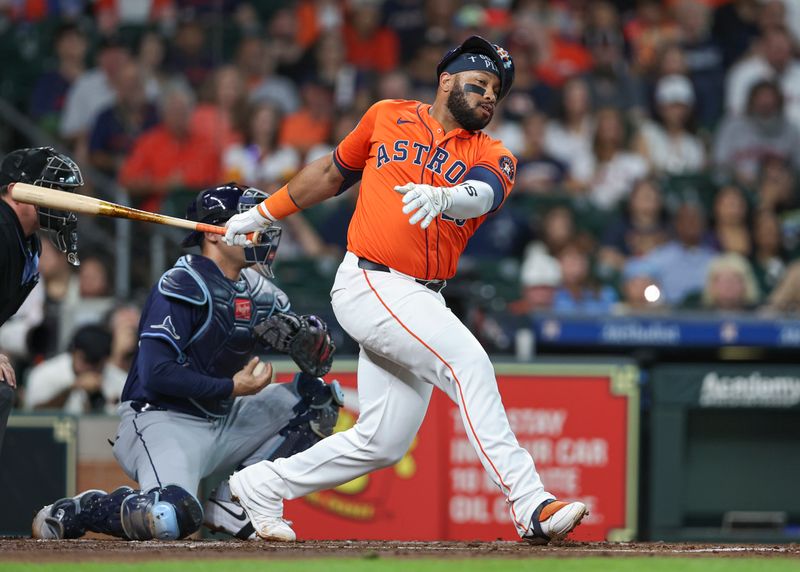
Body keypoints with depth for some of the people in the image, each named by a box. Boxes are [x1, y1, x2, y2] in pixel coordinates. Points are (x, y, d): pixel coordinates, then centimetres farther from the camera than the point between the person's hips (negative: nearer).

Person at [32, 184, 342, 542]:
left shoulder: (256, 291, 10)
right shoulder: (182, 286, -13)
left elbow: (322, 362, 13)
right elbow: (157, 374, -23)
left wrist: (306, 340, -10)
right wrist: (232, 388, -18)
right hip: (161, 421, -8)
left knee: (319, 397, 4)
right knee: (173, 519, -35)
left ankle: (233, 502, 0)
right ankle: (71, 512, -6)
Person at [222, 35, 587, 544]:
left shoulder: (492, 157, 8)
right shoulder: (388, 118, 7)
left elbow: (484, 194, -16)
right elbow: (334, 172, 22)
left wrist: (443, 197, -39)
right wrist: (263, 215, 27)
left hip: (424, 302, 5)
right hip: (369, 285, -5)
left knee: (383, 443, 5)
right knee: (467, 360, -25)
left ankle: (262, 487, 24)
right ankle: (530, 505, -32)